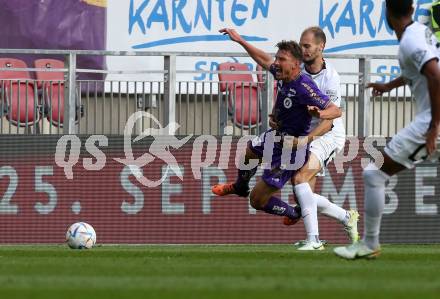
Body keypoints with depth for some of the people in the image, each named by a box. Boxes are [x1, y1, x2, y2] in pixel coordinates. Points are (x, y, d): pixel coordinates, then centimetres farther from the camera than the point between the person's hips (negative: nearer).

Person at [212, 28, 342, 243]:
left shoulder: (304, 88, -34)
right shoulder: (283, 74, -9)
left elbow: (336, 110, -35)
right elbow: (264, 60, 14)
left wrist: (319, 114, -57)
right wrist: (240, 41, 17)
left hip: (290, 150, -9)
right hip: (276, 136, 9)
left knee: (258, 200, -5)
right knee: (247, 152, 36)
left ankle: (295, 214, 21)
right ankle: (240, 187, 68)